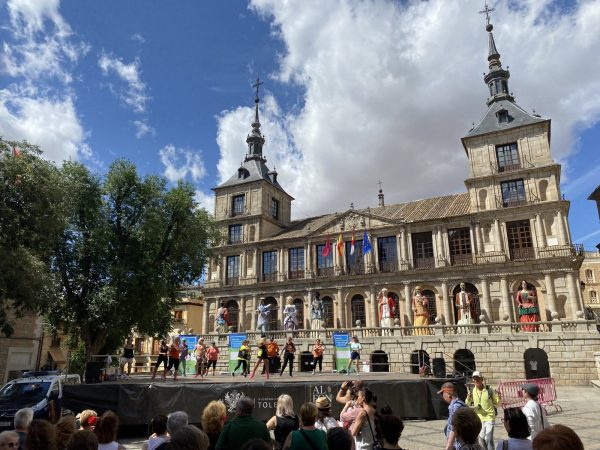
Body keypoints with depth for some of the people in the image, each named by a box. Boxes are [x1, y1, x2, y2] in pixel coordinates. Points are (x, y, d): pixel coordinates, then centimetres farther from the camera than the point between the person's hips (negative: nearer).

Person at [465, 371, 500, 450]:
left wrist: (498, 397, -22)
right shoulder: (472, 391, -3)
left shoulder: (489, 389, -11)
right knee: (481, 438, 12)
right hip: (479, 418, 3)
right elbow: (467, 405, 5)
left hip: (489, 417, -3)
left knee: (489, 439, -7)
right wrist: (468, 398, -16)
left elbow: (497, 403, -2)